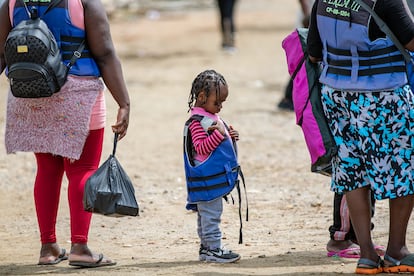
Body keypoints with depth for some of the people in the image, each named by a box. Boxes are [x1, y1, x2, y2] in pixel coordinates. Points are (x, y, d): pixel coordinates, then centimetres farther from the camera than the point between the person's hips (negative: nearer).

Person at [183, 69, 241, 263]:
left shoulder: (211, 118, 15)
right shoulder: (197, 122, -16)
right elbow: (202, 148, -22)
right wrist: (219, 134, -29)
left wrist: (228, 137, 9)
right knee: (211, 214, -7)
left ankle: (206, 248, 20)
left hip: (216, 178, 10)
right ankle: (213, 249, -6)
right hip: (207, 180, -10)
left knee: (207, 214, 15)